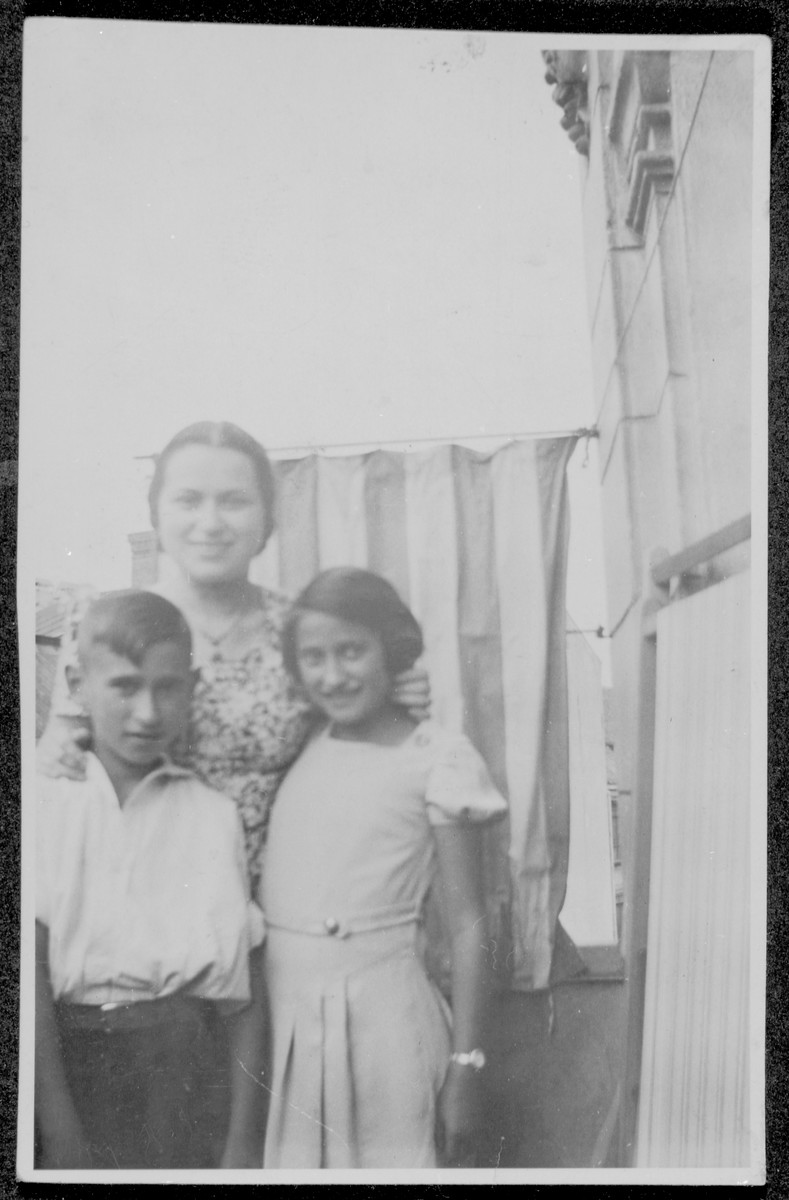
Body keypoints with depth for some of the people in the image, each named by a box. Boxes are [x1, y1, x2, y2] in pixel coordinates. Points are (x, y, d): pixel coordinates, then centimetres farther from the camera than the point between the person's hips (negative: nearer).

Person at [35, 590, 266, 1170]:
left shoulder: (213, 815, 3)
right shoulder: (47, 802, -2)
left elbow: (244, 990, 3)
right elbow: (28, 975, -8)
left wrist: (244, 1139, 0)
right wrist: (61, 1133, -13)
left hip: (175, 1058, 1)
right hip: (62, 1053, -1)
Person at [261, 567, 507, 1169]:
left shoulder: (436, 758, -6)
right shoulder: (300, 748, 7)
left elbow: (468, 922, -5)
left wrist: (465, 1064, -6)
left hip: (377, 1011, -4)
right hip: (280, 1008, 4)